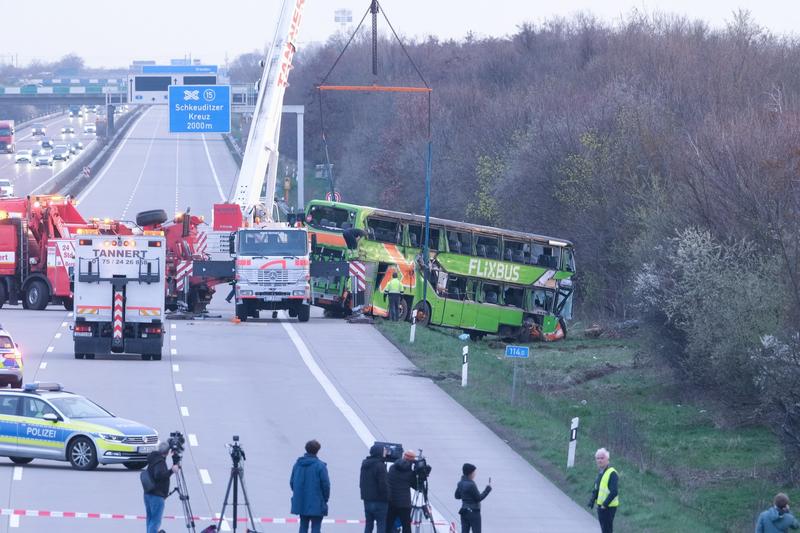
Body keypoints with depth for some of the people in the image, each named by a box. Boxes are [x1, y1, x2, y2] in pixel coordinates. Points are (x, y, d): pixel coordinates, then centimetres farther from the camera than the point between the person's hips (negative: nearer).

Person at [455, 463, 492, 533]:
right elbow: (479, 498, -15)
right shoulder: (471, 485, -21)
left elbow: (457, 496, 14)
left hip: (464, 511, 7)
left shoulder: (460, 483, 3)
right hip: (473, 512, -7)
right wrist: (488, 488, -9)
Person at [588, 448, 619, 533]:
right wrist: (592, 500, 8)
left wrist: (605, 504, -22)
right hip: (601, 507, 9)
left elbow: (614, 492, -21)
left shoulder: (612, 473, -15)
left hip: (609, 507, -9)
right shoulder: (600, 473, 14)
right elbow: (596, 490, 23)